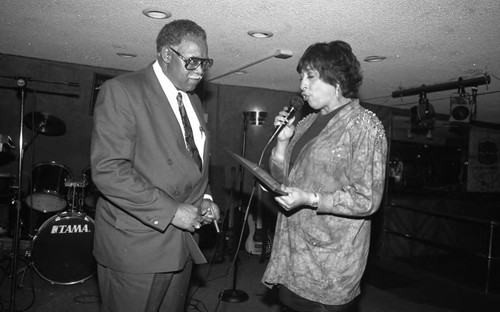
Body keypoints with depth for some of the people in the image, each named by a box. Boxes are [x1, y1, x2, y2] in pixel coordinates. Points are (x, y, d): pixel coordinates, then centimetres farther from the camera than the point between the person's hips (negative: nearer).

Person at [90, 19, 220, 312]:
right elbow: (108, 170, -21)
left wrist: (204, 198, 2)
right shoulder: (121, 91, -12)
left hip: (183, 241, 7)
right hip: (135, 246, -7)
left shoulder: (194, 101, 13)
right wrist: (171, 211, -20)